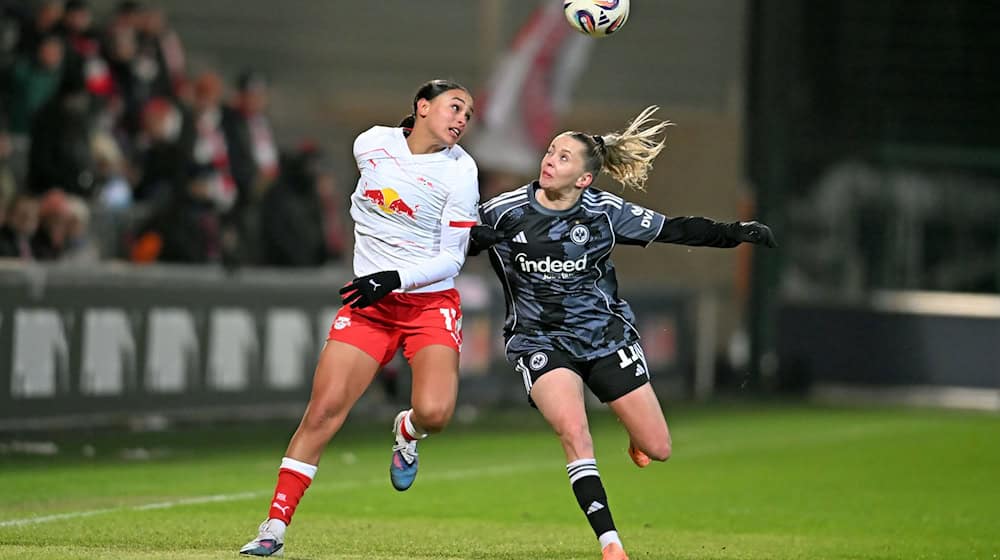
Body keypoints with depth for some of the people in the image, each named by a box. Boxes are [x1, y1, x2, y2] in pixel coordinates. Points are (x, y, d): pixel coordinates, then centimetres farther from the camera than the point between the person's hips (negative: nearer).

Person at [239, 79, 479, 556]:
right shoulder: (371, 144, 0)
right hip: (368, 301, 2)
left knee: (434, 413, -23)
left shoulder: (460, 170, -8)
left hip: (430, 302, -2)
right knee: (323, 410, -11)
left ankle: (407, 431, 16)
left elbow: (452, 258, -8)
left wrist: (395, 278, -21)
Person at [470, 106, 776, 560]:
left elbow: (676, 230, -3)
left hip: (605, 333, 1)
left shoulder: (606, 212, -9)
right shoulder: (504, 212, -10)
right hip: (540, 340, -1)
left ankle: (636, 436, 42)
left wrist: (737, 233, -10)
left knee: (657, 449, 1)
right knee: (573, 430, -27)